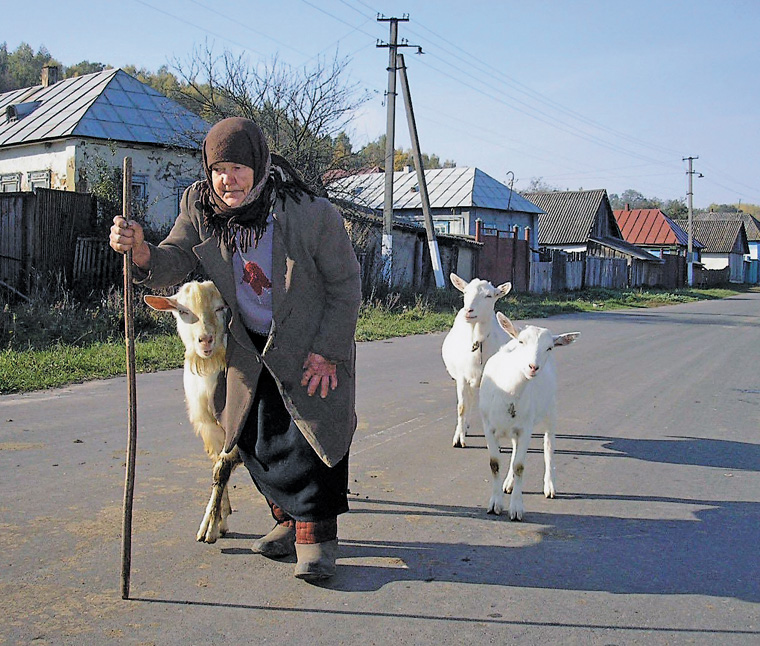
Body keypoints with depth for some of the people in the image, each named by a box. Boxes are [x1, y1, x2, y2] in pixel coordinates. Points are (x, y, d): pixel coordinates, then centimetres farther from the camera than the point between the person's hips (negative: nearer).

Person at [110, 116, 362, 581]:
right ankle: (290, 519, 27)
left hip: (312, 346, -4)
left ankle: (317, 533, 10)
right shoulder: (200, 206, -11)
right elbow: (173, 265, -9)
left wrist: (326, 352, -16)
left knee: (312, 434, -6)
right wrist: (140, 250, -32)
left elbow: (346, 286, -14)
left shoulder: (313, 215, -24)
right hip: (250, 347, 4)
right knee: (258, 439, 7)